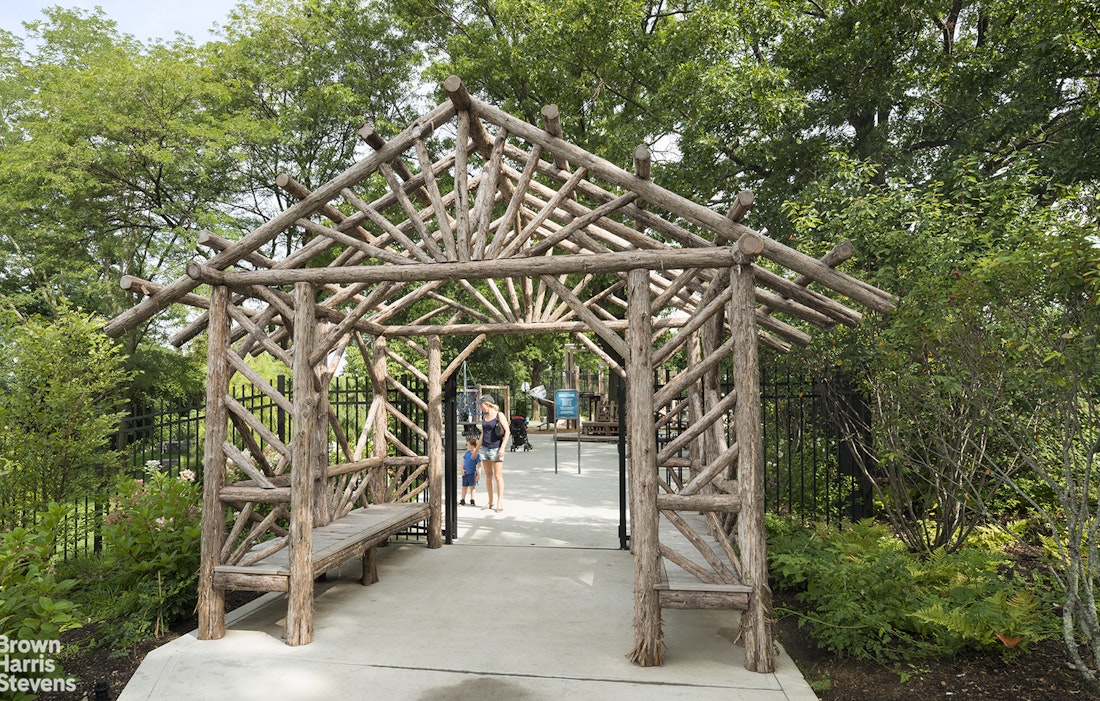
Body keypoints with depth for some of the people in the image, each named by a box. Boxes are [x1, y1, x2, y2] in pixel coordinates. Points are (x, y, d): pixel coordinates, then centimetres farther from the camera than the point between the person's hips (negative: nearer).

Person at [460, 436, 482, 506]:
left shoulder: (477, 454, -12)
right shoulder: (467, 453, 6)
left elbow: (479, 465, -11)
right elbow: (463, 461, 13)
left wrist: (479, 474, -14)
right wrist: (462, 469, 1)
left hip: (472, 474, -5)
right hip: (465, 473, 5)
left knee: (472, 487, 3)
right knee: (464, 487, 11)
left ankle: (472, 500, 13)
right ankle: (463, 500, 19)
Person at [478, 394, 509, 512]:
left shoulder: (499, 415, -7)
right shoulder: (484, 416, 12)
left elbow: (507, 431, -11)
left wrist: (502, 448, -18)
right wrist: (477, 448, 22)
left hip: (496, 448, -6)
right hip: (485, 448, 6)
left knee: (498, 475, -6)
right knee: (488, 475, 8)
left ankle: (499, 502, -4)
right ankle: (491, 501, 14)